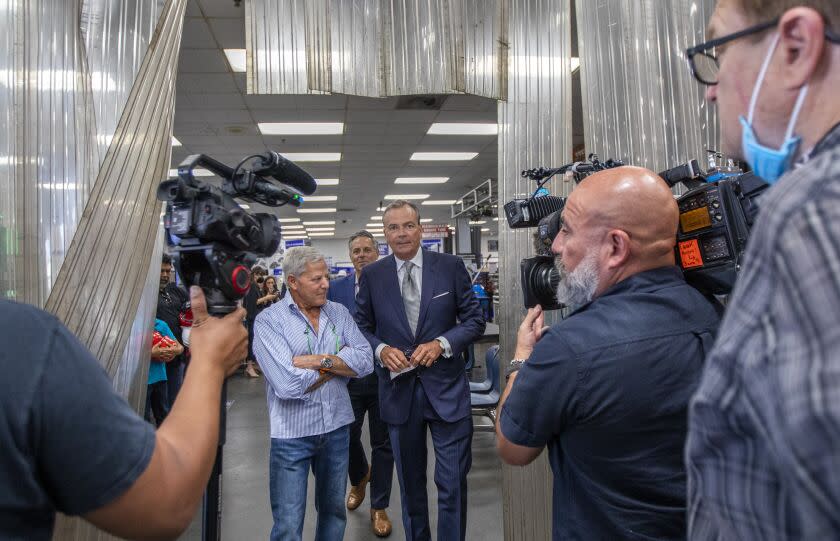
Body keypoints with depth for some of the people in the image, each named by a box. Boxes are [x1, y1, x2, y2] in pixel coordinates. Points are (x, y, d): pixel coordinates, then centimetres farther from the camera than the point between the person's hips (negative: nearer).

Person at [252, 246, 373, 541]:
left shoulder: (339, 313, 2)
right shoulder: (268, 321, -12)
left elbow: (365, 362, -9)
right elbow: (287, 384, -23)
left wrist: (318, 361, -18)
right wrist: (341, 362, -10)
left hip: (337, 428, 4)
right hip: (292, 434, -4)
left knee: (334, 511, 21)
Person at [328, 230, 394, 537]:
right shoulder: (336, 288, 3)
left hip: (384, 376, -1)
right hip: (349, 376, 2)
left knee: (383, 443, 9)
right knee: (346, 438, 11)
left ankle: (379, 507, 26)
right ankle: (359, 478, 44)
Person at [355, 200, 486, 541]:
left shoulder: (451, 267, -4)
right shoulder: (372, 275, 0)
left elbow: (474, 321, -1)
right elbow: (362, 327, 7)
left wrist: (441, 344, -16)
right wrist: (381, 349, -13)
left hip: (446, 388, -1)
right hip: (399, 389, 2)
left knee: (453, 483, 3)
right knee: (410, 483, 18)